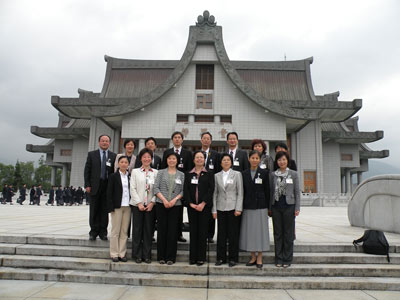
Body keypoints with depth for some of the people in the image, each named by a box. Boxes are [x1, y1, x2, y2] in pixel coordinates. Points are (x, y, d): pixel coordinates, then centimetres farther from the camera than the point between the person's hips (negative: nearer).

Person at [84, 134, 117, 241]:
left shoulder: (113, 156, 8)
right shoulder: (92, 154, 7)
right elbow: (87, 171, 4)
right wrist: (87, 185, -5)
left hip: (108, 186, 0)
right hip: (95, 186, 0)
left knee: (105, 210, 4)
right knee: (94, 210, 4)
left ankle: (103, 232, 13)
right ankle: (94, 232, 14)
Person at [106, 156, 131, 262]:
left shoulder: (130, 176, 8)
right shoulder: (113, 176, 0)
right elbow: (109, 192, -3)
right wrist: (111, 207, -9)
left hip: (127, 206, 3)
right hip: (117, 206, -3)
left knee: (124, 231, 7)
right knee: (115, 231, 3)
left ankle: (122, 253, 15)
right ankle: (114, 254, 12)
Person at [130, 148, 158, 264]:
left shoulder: (156, 172, 7)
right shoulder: (135, 171, 6)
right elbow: (133, 188, 0)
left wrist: (152, 202, -9)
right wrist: (139, 203, -9)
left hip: (150, 205, 1)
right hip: (137, 204, 0)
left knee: (148, 230, 4)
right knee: (137, 230, 3)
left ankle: (147, 255, 14)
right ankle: (137, 255, 14)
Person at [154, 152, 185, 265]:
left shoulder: (181, 175, 9)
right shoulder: (161, 172, 7)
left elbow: (183, 190, 4)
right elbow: (156, 188, 0)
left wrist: (175, 199, -11)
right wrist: (164, 200, -11)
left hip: (175, 205, 0)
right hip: (161, 204, 0)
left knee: (173, 230, 0)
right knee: (162, 229, 3)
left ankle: (171, 257, 10)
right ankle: (161, 256, 13)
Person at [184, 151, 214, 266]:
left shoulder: (209, 174, 5)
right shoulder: (188, 174, 10)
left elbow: (211, 189, -4)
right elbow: (186, 190, 3)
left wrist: (203, 203, -13)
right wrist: (190, 203, -9)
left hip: (205, 206, -2)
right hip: (191, 206, 2)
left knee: (203, 231, 1)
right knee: (193, 230, 5)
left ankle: (201, 257, 10)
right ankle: (193, 257, 14)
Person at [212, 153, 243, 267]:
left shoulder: (237, 174, 2)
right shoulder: (217, 176, 9)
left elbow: (240, 193, -2)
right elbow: (215, 193, 9)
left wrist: (238, 208, -9)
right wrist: (214, 210, 3)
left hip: (233, 207, -2)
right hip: (221, 208, 2)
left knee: (233, 234, 2)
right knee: (221, 234, 6)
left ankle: (233, 258, 14)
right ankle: (221, 257, 17)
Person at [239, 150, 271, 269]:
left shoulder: (264, 173, 0)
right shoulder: (244, 173, 7)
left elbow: (267, 190, -1)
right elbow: (242, 191, 8)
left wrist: (268, 207, -3)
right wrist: (241, 206, 5)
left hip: (261, 207, -2)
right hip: (248, 206, 3)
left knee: (260, 230, 2)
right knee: (249, 231, 6)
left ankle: (259, 258, 14)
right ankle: (253, 257, 20)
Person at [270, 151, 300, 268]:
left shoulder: (293, 174, 2)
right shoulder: (273, 175, 7)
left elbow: (297, 192, 2)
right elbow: (271, 191, 9)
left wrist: (297, 208, -4)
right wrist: (269, 208, 6)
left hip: (289, 205, -2)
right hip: (276, 206, 2)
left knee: (288, 233, 4)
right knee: (277, 233, 7)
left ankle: (287, 259, 15)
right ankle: (279, 258, 17)